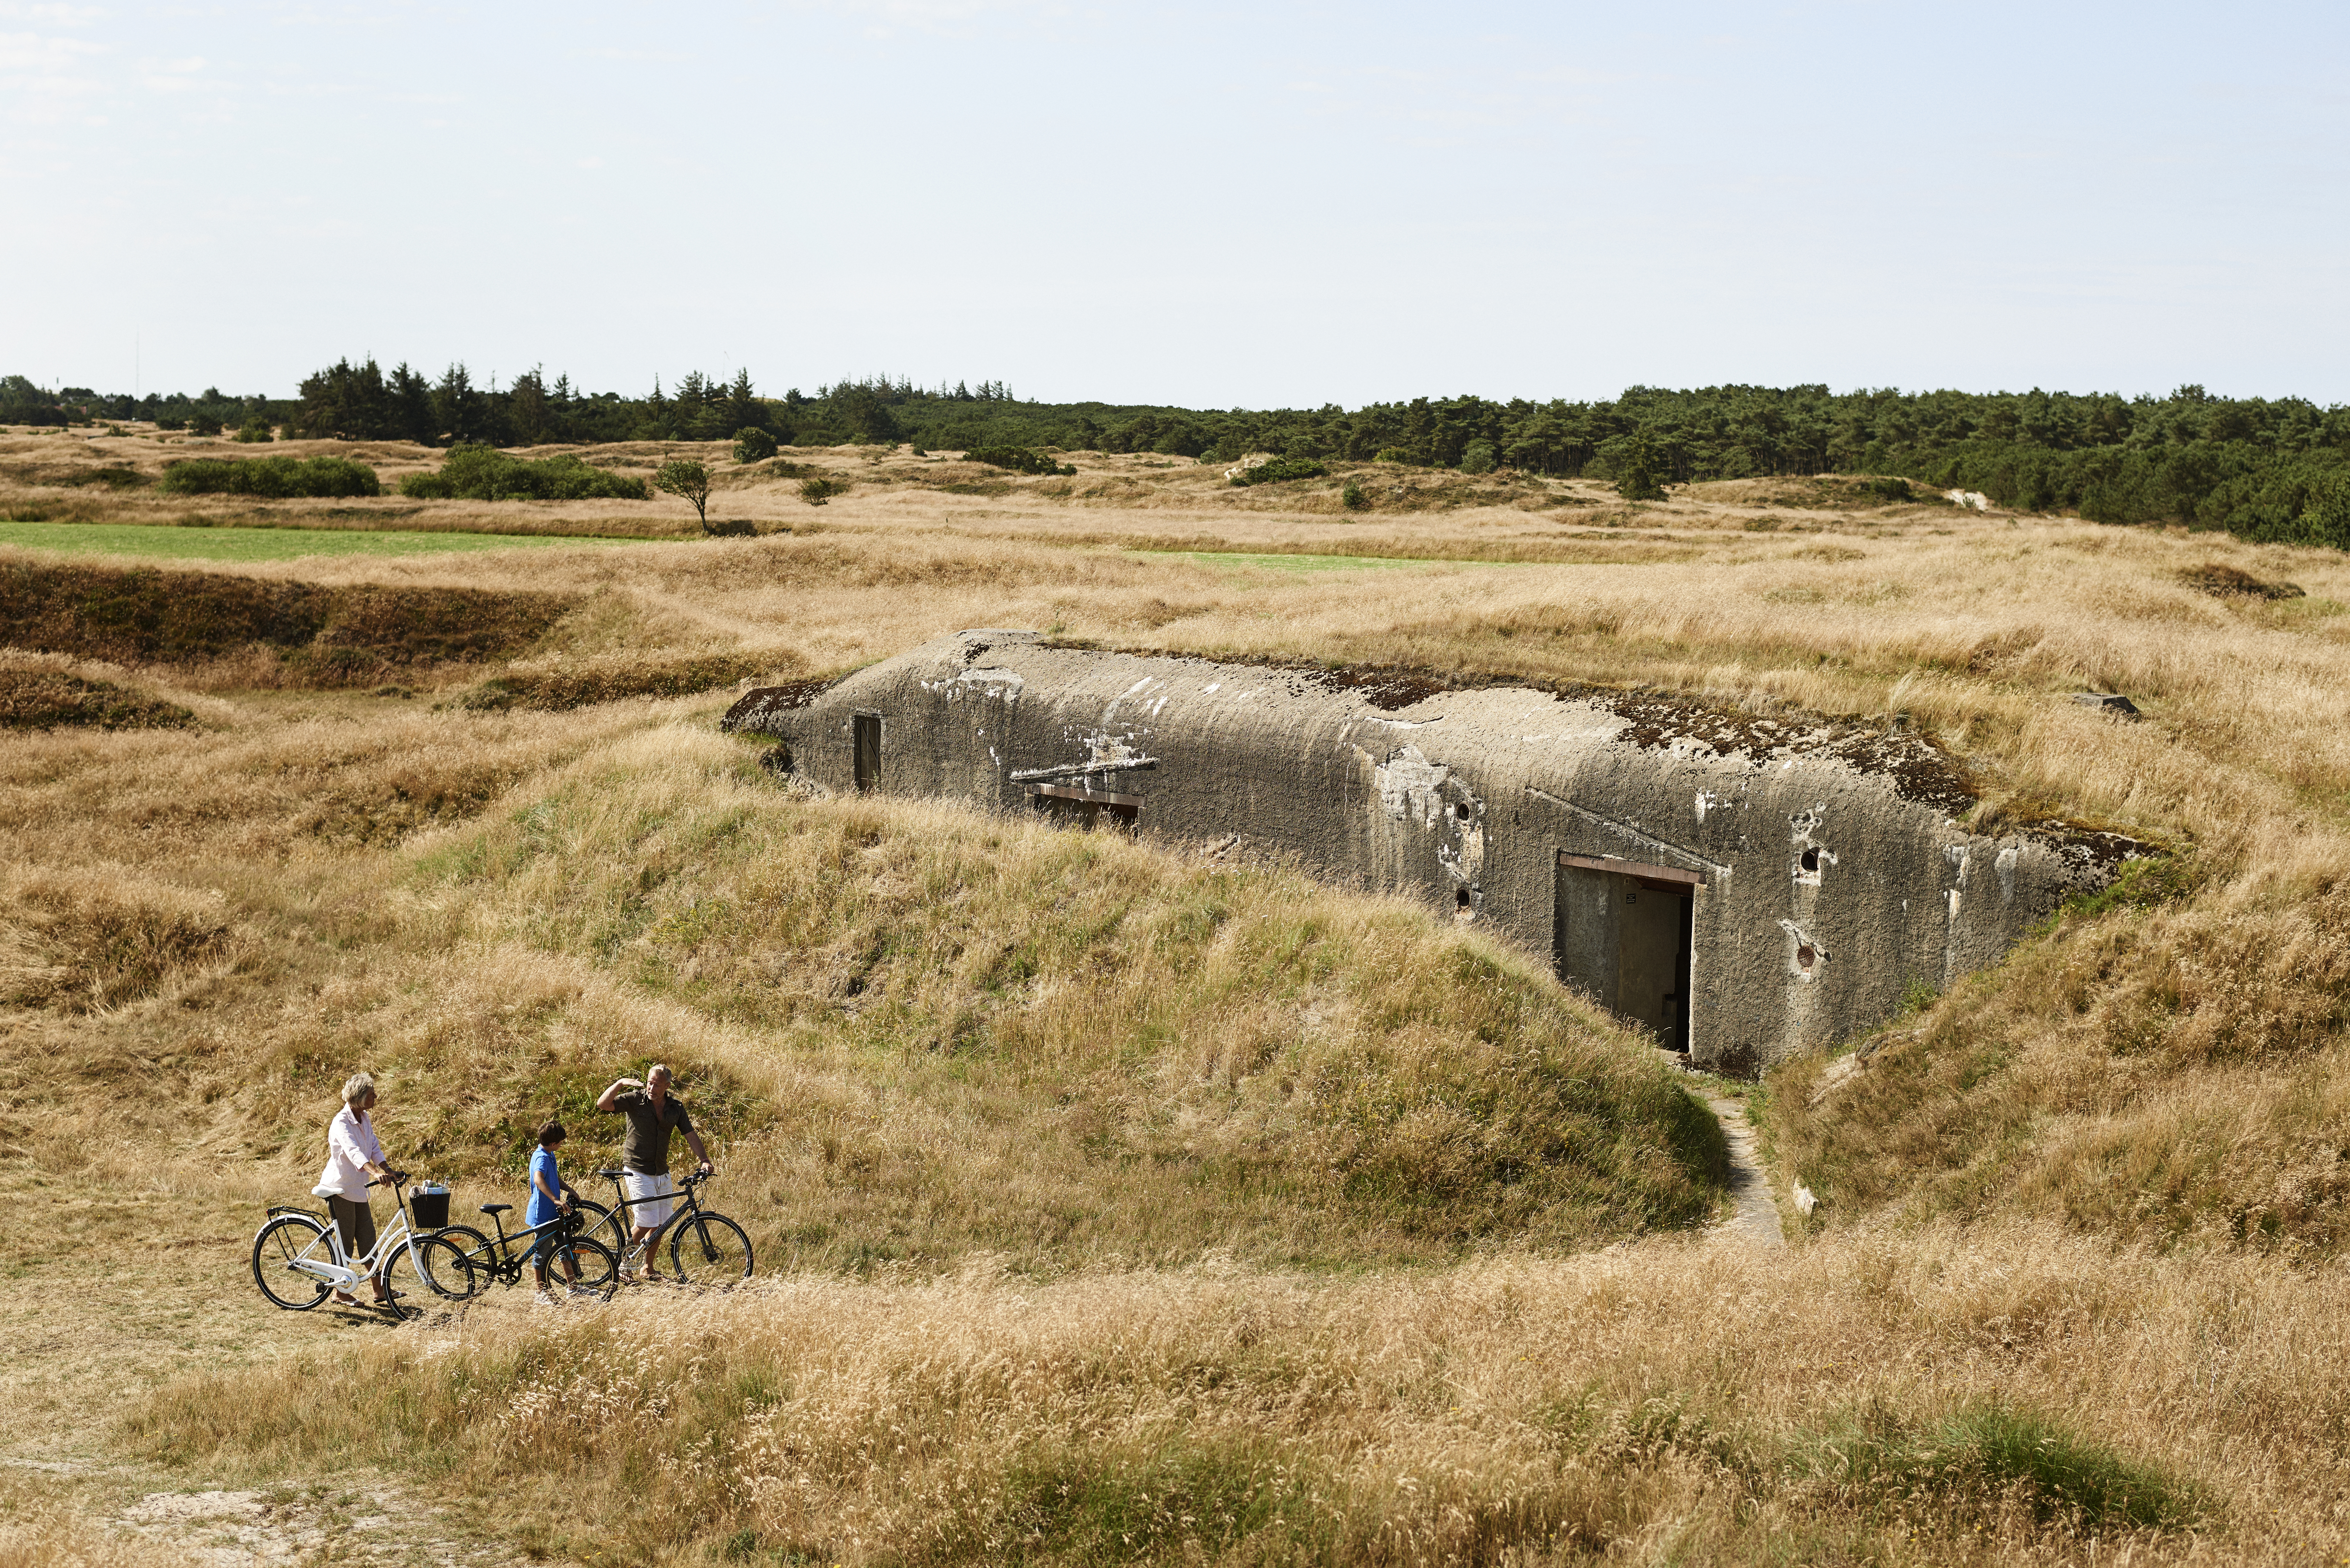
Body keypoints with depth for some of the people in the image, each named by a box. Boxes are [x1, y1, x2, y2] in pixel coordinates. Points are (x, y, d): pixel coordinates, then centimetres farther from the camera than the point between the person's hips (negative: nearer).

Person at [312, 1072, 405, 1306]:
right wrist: (375, 1173, -50)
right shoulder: (342, 1122, -22)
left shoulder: (364, 1119, 5)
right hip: (340, 1188, -8)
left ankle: (381, 1291, 9)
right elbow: (353, 1151, -37)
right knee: (346, 1242, 0)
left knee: (368, 1239, 7)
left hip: (357, 1188, 8)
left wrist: (389, 1171, -8)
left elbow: (374, 1148, 7)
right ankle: (341, 1292, 12)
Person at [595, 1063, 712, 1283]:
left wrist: (705, 1160, -7)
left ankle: (649, 1269, 25)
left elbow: (691, 1135, 5)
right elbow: (603, 1105, -21)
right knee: (646, 1222, -13)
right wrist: (620, 1083, -33)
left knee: (660, 1223, 8)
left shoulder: (676, 1107, 3)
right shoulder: (635, 1100, -9)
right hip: (638, 1171, -5)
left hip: (662, 1172, 5)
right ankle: (626, 1258, 12)